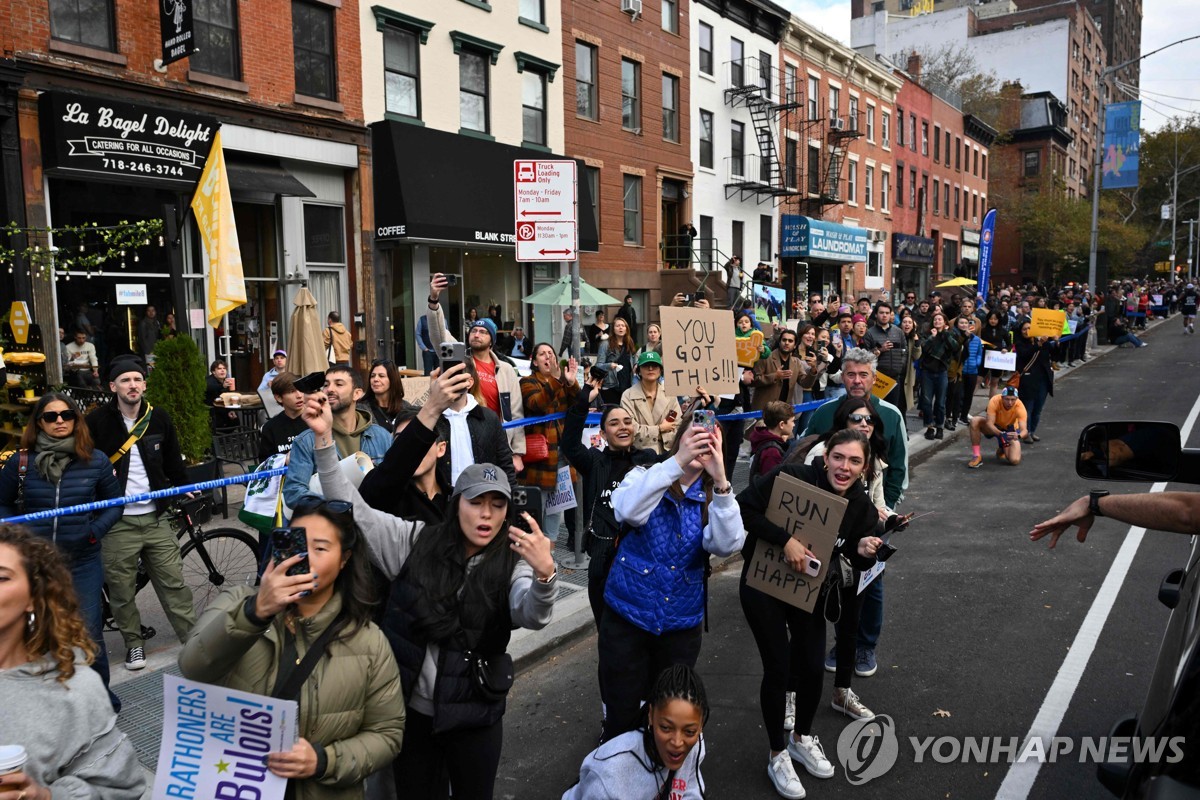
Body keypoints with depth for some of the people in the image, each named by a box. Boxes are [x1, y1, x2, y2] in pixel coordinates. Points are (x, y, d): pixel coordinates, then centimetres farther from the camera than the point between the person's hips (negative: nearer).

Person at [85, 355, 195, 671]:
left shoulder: (159, 419, 5)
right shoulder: (98, 420, -4)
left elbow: (173, 461, 15)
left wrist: (185, 486, 5)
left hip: (155, 517, 2)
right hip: (116, 521, -2)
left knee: (173, 581, 5)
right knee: (121, 587, 6)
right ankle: (133, 642, 24)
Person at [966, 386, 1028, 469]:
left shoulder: (1020, 406, -29)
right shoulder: (995, 401, -30)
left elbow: (1024, 430, -36)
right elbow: (989, 423, -33)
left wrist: (1018, 436, -59)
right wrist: (1001, 434, -51)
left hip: (1010, 430, 0)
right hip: (994, 427, 0)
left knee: (1015, 460, -22)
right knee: (975, 421, -32)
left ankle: (1002, 450, 18)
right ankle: (976, 457, -22)